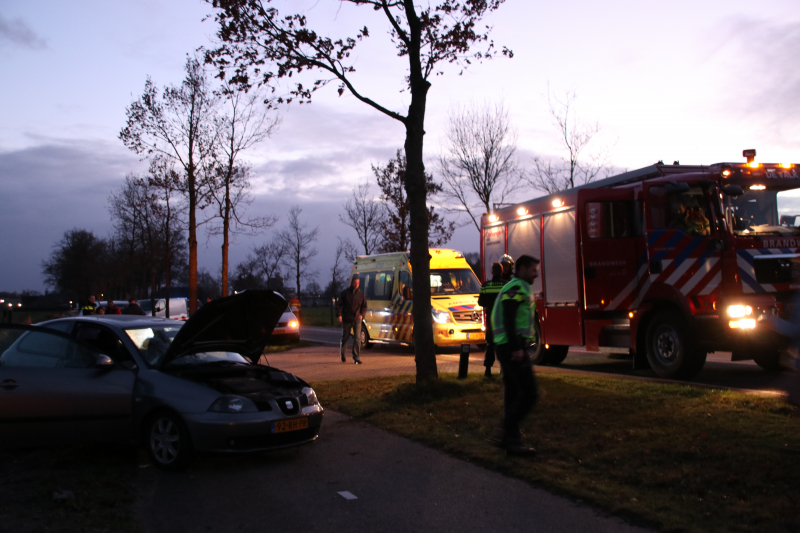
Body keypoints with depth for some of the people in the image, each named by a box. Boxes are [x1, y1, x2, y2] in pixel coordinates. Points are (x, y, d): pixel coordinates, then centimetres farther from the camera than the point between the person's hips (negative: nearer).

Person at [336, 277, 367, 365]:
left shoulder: (360, 294, 8)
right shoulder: (345, 293, 1)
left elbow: (364, 306, 17)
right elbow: (338, 304, 2)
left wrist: (362, 314, 0)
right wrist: (339, 315, -10)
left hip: (357, 319, 1)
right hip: (346, 319, -1)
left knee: (357, 338, -9)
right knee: (345, 337, 11)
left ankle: (356, 358, -6)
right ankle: (342, 353, 37)